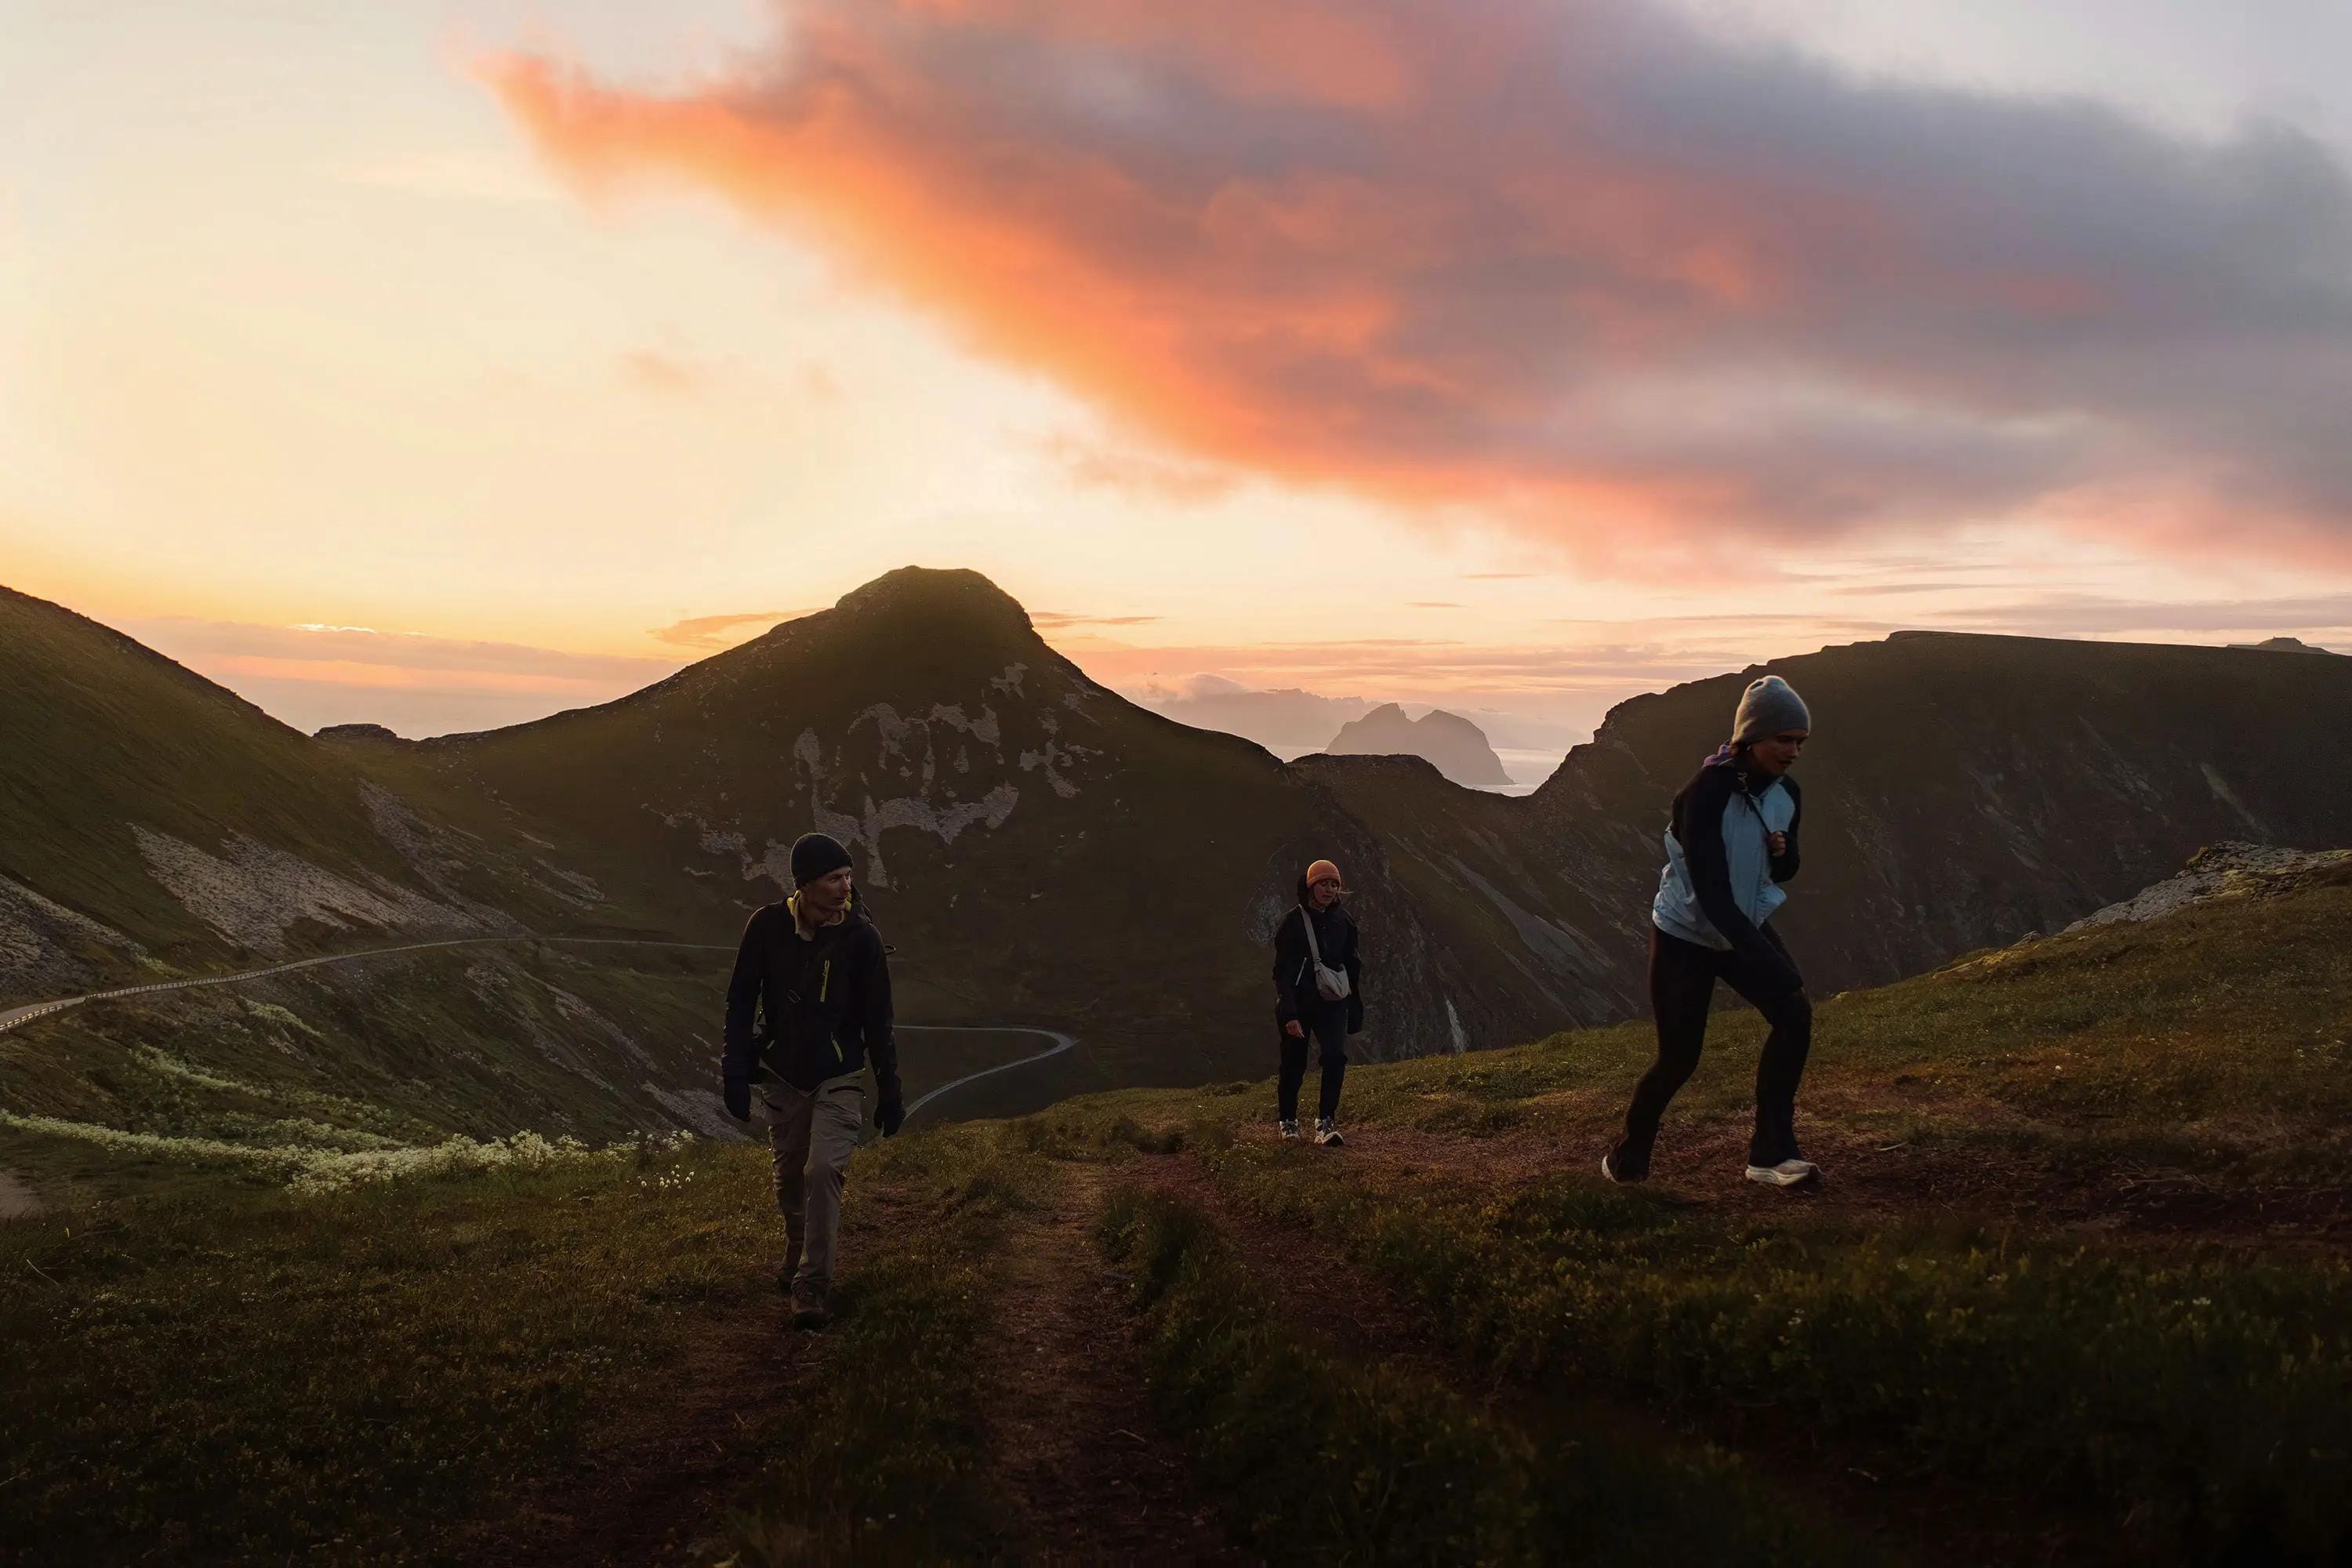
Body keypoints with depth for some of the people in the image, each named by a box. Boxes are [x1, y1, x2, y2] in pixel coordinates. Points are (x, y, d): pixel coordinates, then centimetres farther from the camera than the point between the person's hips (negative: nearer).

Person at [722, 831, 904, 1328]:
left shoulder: (861, 936, -12)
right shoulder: (768, 926, -9)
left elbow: (877, 1021, -5)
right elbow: (741, 1001, 0)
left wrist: (890, 1091, -2)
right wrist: (736, 1071, -4)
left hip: (838, 1079, -2)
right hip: (783, 1077, 2)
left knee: (823, 1171, -18)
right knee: (789, 1177, 15)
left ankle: (813, 1284, -9)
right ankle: (797, 1258, 42)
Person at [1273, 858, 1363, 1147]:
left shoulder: (1342, 921, 5)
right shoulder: (1293, 922, -8)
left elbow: (1353, 966, 14)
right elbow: (1282, 971, -12)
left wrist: (1356, 1009, 12)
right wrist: (1289, 1014, -20)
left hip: (1332, 1002, 3)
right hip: (1298, 1003, -3)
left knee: (1336, 1056, -17)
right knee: (1294, 1066, 6)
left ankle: (1326, 1123, -16)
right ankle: (1288, 1121, 27)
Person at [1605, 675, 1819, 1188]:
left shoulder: (1787, 794, -6)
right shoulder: (1707, 794, -28)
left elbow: (1783, 873, 10)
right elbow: (1712, 892, -34)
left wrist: (1783, 852, -15)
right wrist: (1765, 962, -42)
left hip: (1746, 929, 6)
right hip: (1685, 936, -6)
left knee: (1795, 1014, -16)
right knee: (1678, 1058, -2)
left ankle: (1771, 1153, -8)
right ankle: (1627, 1161, 23)